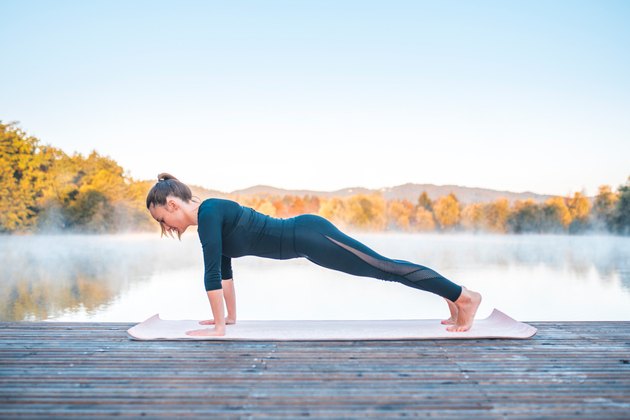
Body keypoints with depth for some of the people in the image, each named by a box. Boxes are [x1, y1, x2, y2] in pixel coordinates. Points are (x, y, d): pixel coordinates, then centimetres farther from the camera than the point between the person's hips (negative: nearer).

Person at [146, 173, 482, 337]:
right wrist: (230, 316, 24)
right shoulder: (212, 217, 13)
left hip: (309, 236, -9)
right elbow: (224, 270, 21)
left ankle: (464, 296, 8)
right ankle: (453, 297, 26)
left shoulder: (208, 212, -15)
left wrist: (218, 327, -12)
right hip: (304, 237, 9)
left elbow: (212, 273, -18)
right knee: (385, 269, 14)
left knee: (385, 268, -2)